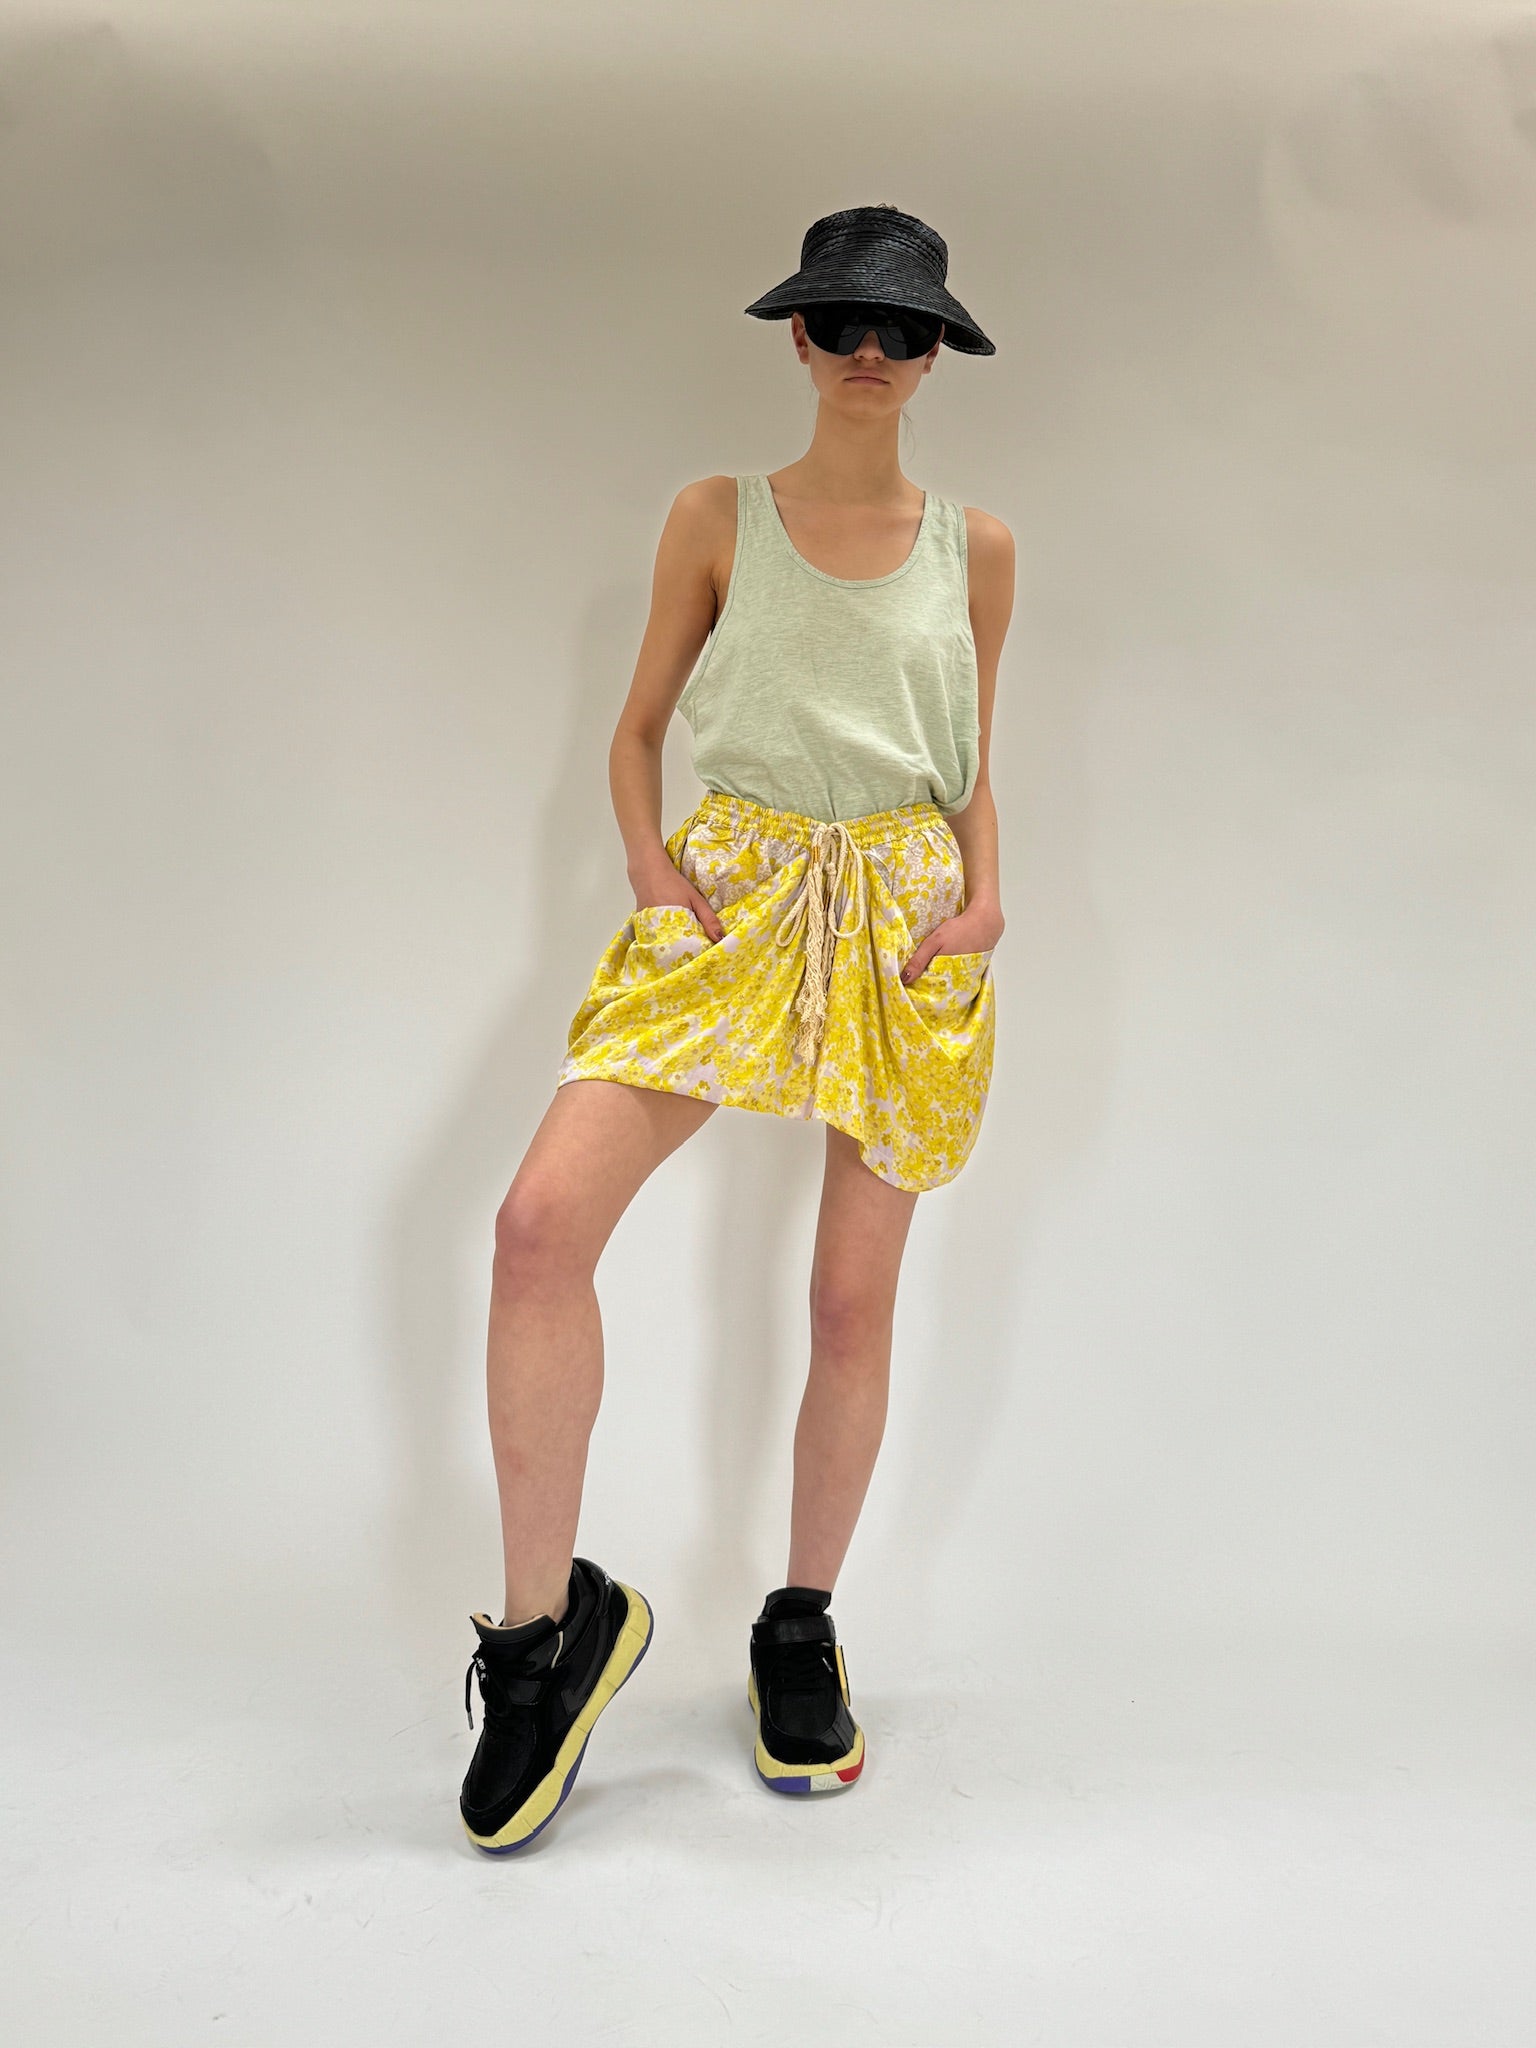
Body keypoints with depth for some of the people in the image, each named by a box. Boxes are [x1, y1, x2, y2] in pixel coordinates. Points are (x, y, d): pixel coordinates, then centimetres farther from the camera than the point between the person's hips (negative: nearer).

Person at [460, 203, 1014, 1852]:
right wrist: (651, 864, -7)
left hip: (901, 916, 1)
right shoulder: (715, 518, 10)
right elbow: (637, 732, 11)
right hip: (729, 894, -1)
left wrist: (983, 898, -2)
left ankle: (800, 1630, 23)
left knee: (854, 1297, 2)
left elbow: (973, 773, 16)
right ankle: (550, 1618, -4)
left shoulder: (975, 547, 12)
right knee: (542, 1221, -20)